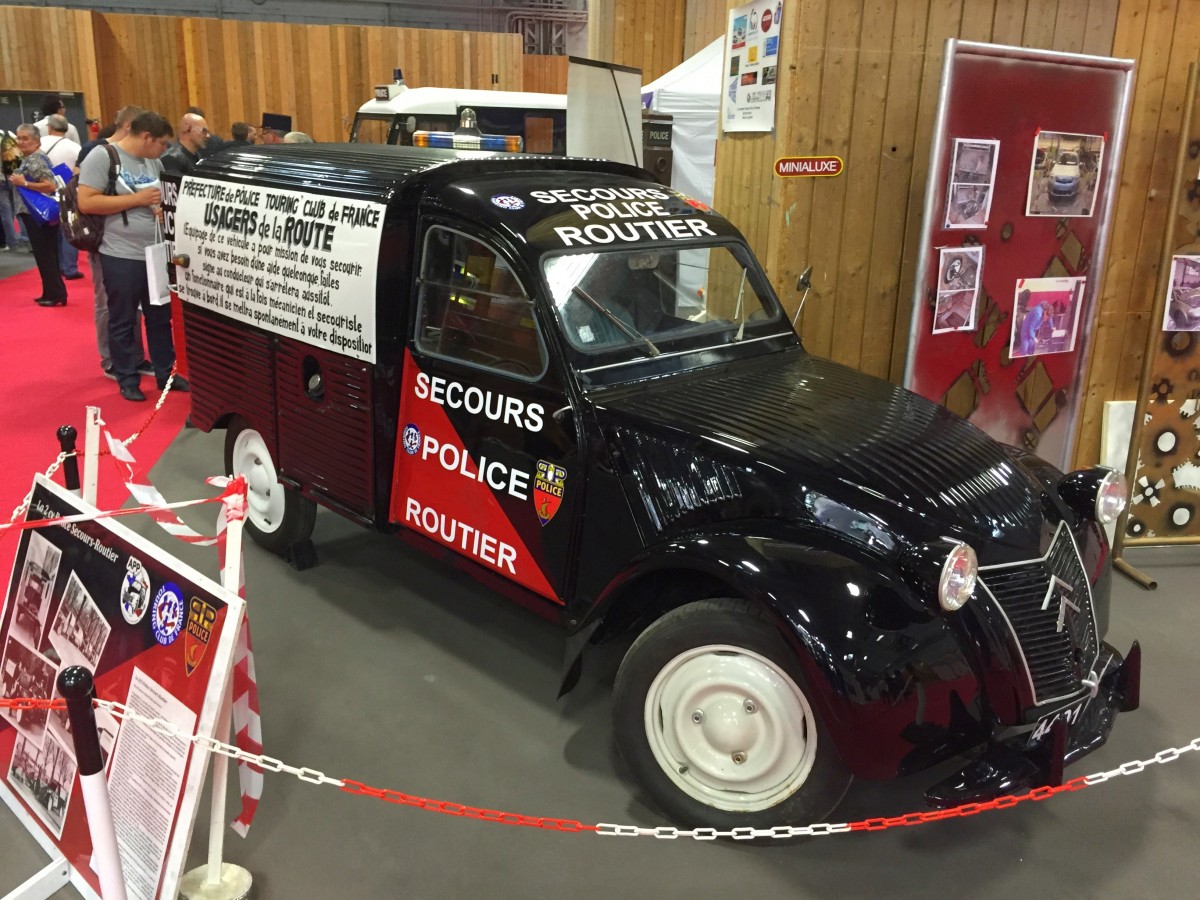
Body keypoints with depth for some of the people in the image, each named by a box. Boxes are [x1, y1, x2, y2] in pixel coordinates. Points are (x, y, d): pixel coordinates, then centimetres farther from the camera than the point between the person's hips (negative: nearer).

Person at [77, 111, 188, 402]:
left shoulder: (155, 163, 10)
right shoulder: (102, 157, -10)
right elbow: (86, 203, -17)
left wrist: (163, 209, -1)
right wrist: (137, 199, -17)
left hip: (156, 254, 7)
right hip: (121, 257, -6)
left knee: (161, 317, 13)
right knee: (123, 322, 5)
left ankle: (165, 373, 25)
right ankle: (127, 380, 15)